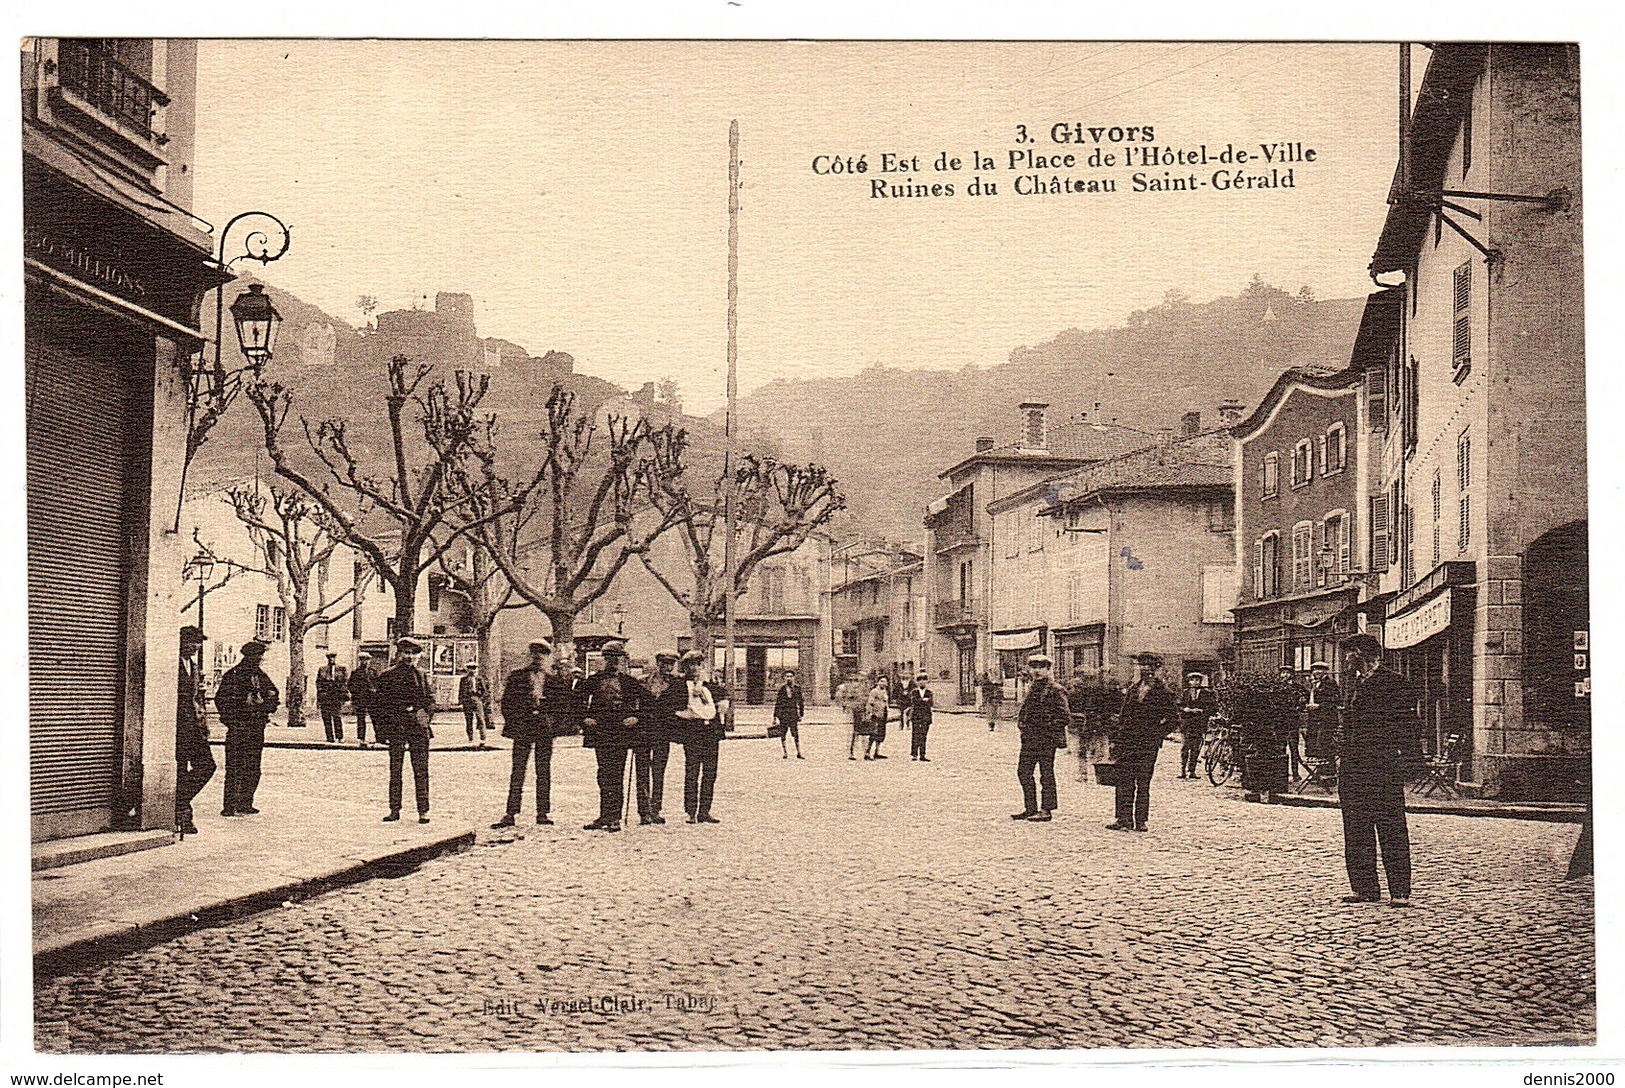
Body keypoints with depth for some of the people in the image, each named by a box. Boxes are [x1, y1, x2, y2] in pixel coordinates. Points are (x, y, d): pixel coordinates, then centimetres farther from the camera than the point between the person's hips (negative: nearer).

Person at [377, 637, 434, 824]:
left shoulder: (421, 675, 11)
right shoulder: (388, 675, 6)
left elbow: (430, 699, 14)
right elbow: (381, 703, 6)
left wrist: (426, 715, -3)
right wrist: (380, 730, 1)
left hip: (418, 726, 1)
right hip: (396, 727, -1)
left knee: (421, 770, 0)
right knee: (395, 770, 2)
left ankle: (423, 811, 3)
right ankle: (394, 810, 10)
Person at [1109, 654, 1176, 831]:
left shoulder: (1162, 692, -1)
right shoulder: (1133, 688, 15)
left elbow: (1172, 716, 1)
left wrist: (1159, 733, -4)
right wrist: (1120, 733, 11)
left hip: (1148, 743, -5)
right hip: (1127, 741, 5)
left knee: (1143, 783, -1)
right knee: (1124, 781, 2)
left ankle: (1141, 821, 5)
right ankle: (1124, 818, 7)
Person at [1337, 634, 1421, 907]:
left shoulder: (1395, 684, -6)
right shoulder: (1357, 684, 19)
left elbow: (1405, 726, -8)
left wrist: (1401, 759, -14)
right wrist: (1345, 759, 16)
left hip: (1383, 768, -8)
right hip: (1352, 767, 8)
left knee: (1391, 830, -3)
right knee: (1356, 832, 8)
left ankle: (1400, 891, 1)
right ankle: (1364, 887, 14)